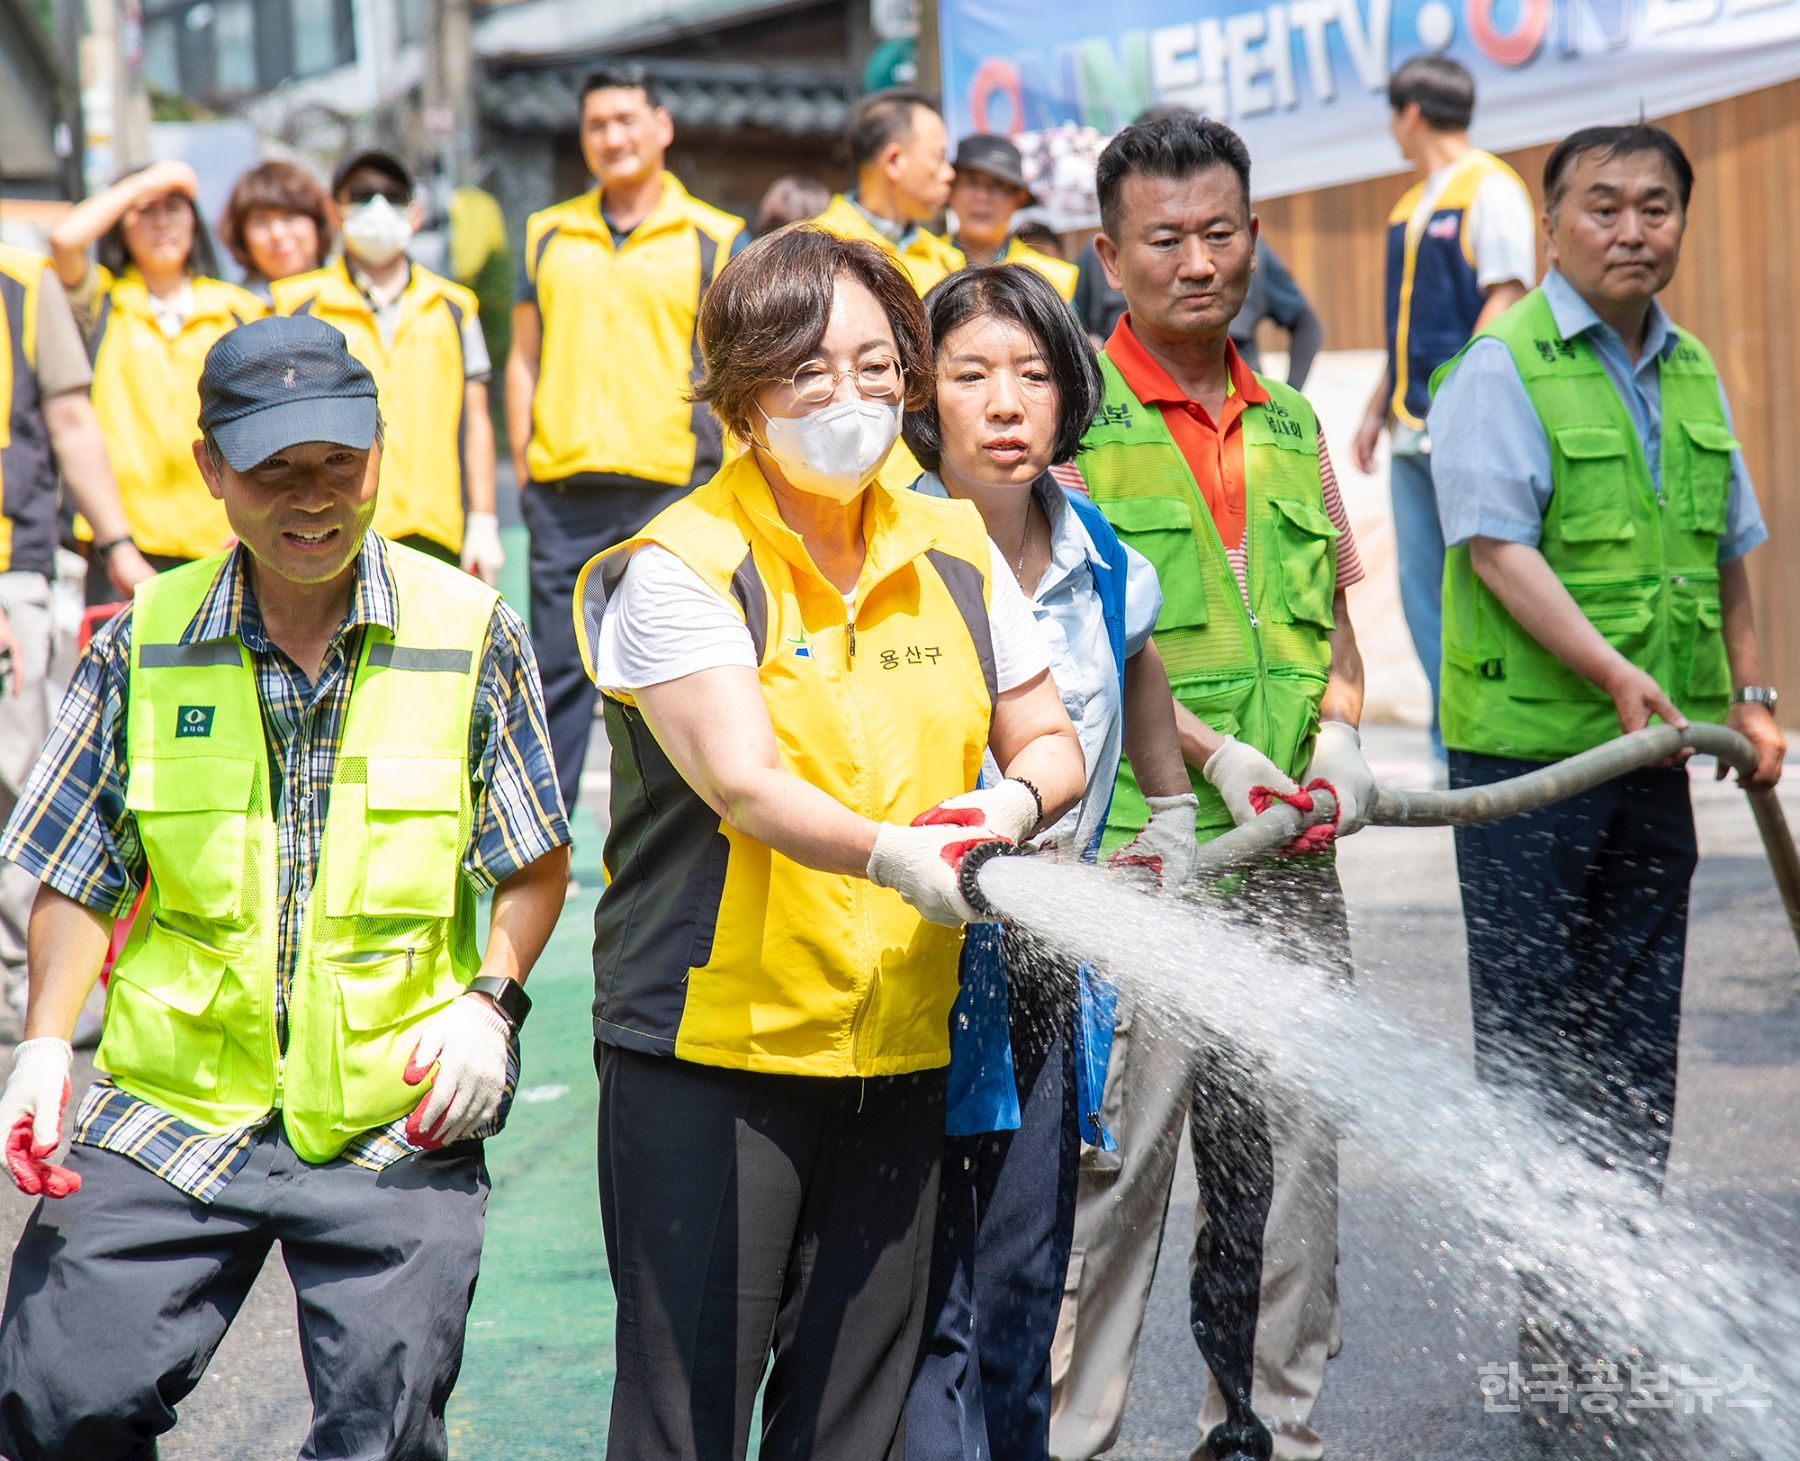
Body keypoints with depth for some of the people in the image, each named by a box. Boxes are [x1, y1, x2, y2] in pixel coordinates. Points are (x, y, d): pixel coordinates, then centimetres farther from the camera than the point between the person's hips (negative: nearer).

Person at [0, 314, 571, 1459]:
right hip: (172, 1107, 1)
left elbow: (537, 863, 8)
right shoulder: (146, 645, 2)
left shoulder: (472, 636, -1)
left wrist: (489, 1001, -6)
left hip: (397, 1120, -1)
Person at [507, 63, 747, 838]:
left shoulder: (714, 240, 6)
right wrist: (524, 462, 6)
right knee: (558, 670, 3)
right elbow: (524, 357, 16)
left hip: (673, 486, -2)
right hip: (565, 490, 2)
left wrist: (728, 480, -4)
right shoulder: (549, 235, 14)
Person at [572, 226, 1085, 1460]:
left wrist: (1013, 805, -10)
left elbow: (1051, 742, 14)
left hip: (897, 1050, 5)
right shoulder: (680, 569, -9)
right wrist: (888, 853, -40)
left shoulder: (954, 551, 9)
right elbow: (743, 782, -21)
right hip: (710, 1045, -5)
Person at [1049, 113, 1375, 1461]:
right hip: (1129, 856, -5)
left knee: (1295, 1155, 8)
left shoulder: (1291, 426, 16)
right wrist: (1213, 751, -15)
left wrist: (1338, 734, 1)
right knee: (1113, 1161, -5)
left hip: (1288, 861, 6)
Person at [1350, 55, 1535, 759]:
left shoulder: (1490, 189, -6)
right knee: (1422, 587, 5)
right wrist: (1378, 410, 21)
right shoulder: (1411, 205, 19)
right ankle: (1452, 742, 10)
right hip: (1415, 434, 8)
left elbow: (1505, 300, -13)